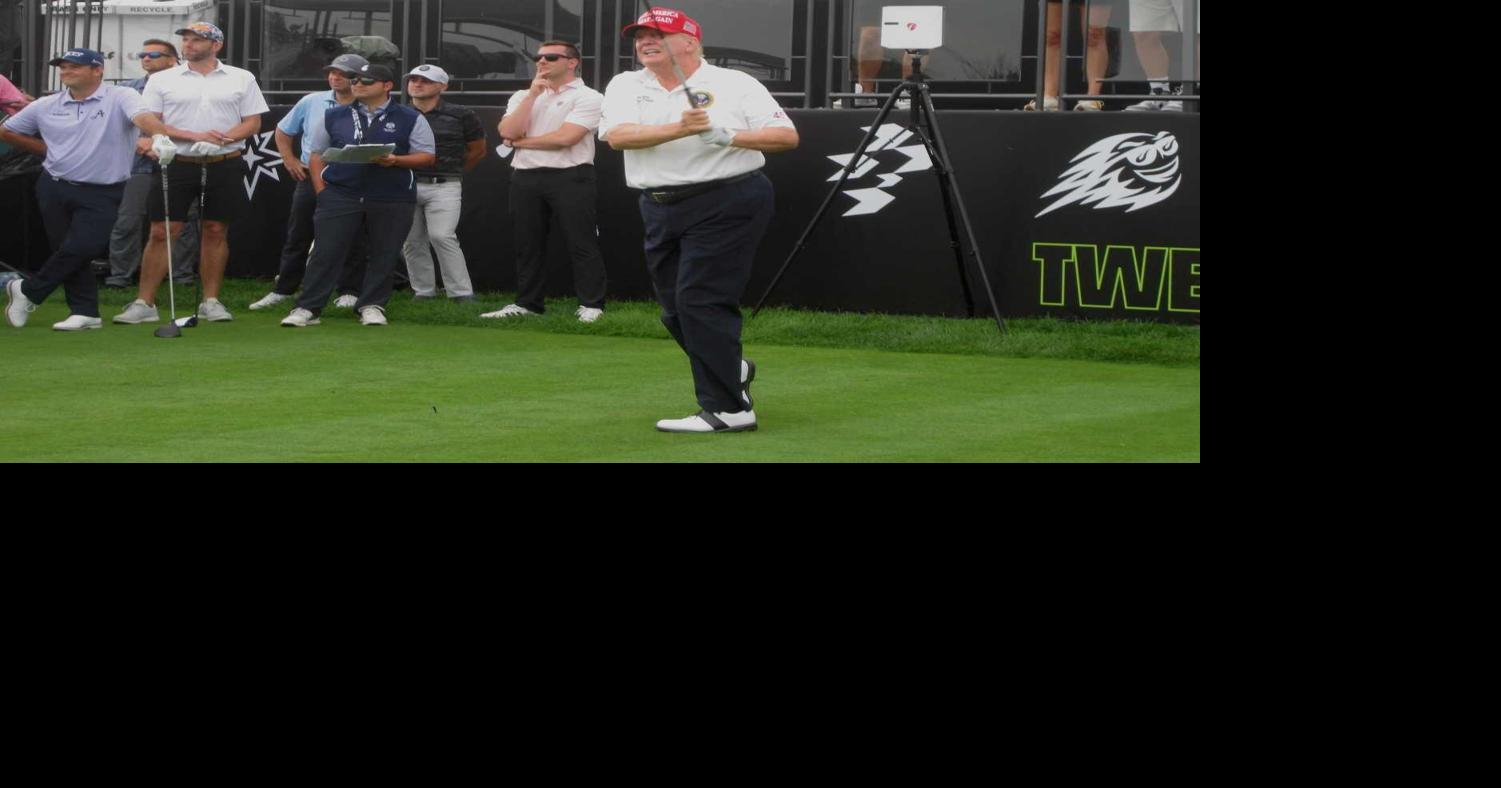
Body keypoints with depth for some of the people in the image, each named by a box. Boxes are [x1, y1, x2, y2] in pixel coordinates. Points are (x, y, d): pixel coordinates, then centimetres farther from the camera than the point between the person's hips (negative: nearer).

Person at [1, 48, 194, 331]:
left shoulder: (120, 98, -6)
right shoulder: (46, 106, 7)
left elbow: (143, 118, -26)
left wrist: (165, 133, -46)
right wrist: (48, 150, 13)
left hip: (101, 194, -4)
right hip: (54, 188, 4)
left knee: (80, 249, -14)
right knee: (67, 251, 2)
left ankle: (28, 292, 4)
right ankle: (85, 312, 11)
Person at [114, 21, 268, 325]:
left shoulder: (242, 79, 7)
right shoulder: (162, 80, 7)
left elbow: (253, 122, 4)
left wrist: (221, 140, -14)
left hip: (224, 165, 1)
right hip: (177, 164, 0)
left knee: (216, 232, 4)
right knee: (161, 233, -5)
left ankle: (211, 301, 13)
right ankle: (144, 303, -2)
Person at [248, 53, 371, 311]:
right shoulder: (311, 102, 7)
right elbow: (283, 132, 19)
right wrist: (290, 160, 9)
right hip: (311, 178, 3)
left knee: (352, 240, 1)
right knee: (297, 237, 8)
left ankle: (349, 292, 11)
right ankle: (283, 290, 16)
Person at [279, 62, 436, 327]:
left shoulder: (411, 119, 5)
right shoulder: (334, 117, 13)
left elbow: (427, 157, 3)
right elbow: (316, 154, 17)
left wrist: (396, 161, -14)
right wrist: (321, 189, 3)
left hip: (393, 199, -1)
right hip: (339, 194, 1)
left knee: (384, 255, 1)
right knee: (325, 252, -5)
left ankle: (372, 306, 13)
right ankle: (307, 308, -3)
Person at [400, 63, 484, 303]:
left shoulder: (460, 116, -1)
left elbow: (478, 152, 11)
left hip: (444, 187, -4)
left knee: (442, 236, -16)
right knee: (411, 241, 3)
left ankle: (462, 294, -12)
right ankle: (423, 292, 13)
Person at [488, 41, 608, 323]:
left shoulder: (588, 98, -3)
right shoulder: (523, 97, 15)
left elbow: (565, 138, -16)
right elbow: (508, 132, -2)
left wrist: (519, 142, -4)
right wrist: (533, 94, -5)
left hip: (570, 178, -5)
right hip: (525, 178, 5)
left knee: (582, 244, -6)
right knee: (528, 244, 9)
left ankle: (592, 305, -3)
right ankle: (527, 303, 17)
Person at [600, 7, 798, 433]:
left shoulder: (736, 84, 0)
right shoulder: (626, 86, 9)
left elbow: (787, 136, -5)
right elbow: (617, 135, -11)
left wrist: (729, 136, -20)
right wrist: (681, 129, -24)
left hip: (727, 203, -6)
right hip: (660, 211, 6)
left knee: (700, 301, -13)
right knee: (675, 309, 11)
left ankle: (728, 409, -9)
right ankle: (732, 370, 36)